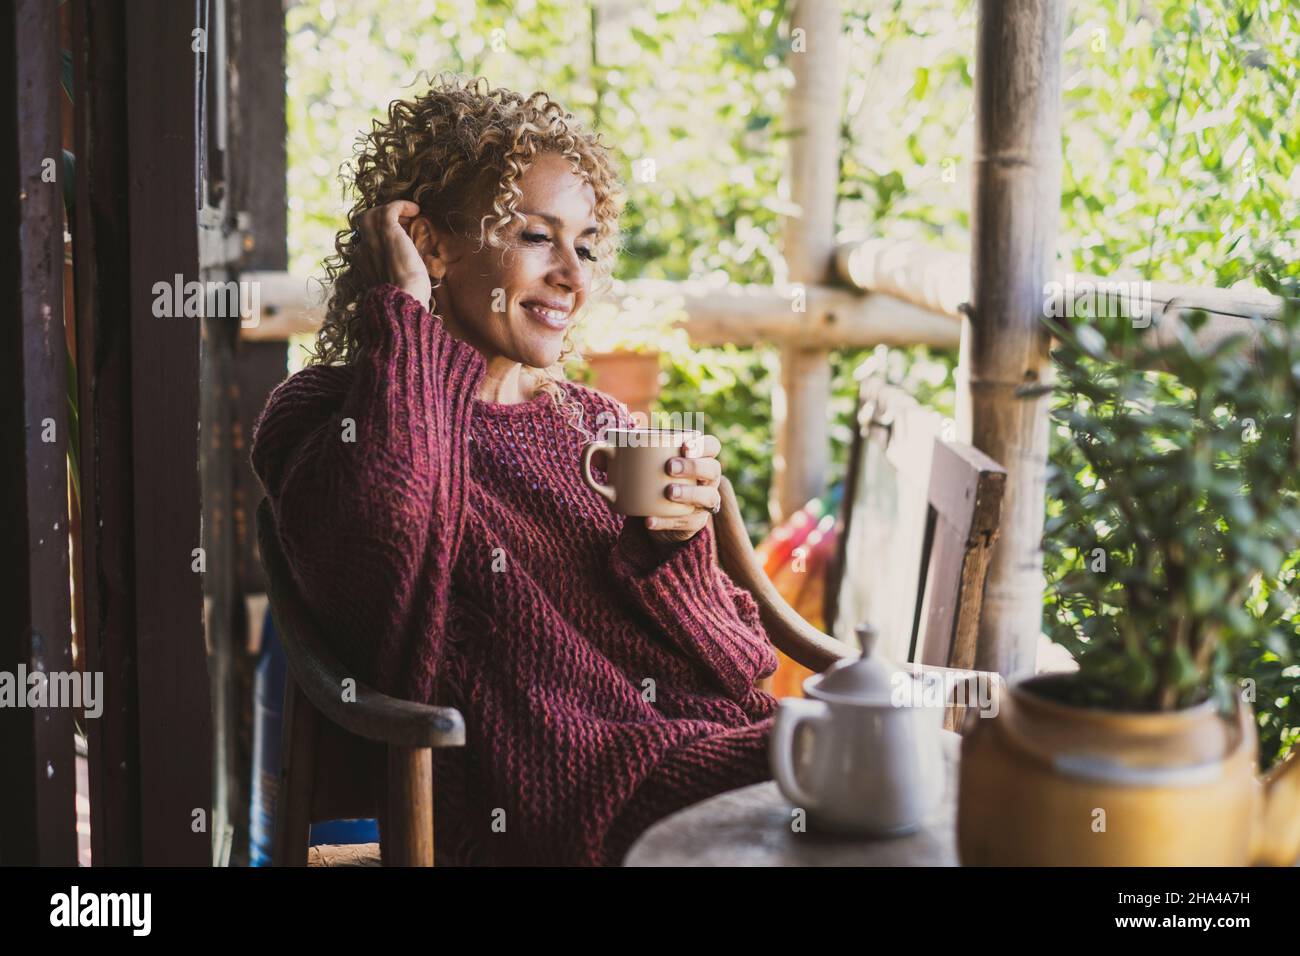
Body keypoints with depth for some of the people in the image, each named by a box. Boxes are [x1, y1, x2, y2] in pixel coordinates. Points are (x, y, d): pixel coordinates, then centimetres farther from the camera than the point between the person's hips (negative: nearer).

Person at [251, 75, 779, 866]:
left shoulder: (600, 425, 21)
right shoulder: (326, 417, 7)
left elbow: (741, 666, 16)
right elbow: (374, 545, -20)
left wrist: (674, 547, -5)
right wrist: (406, 317, -5)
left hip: (729, 746, 6)